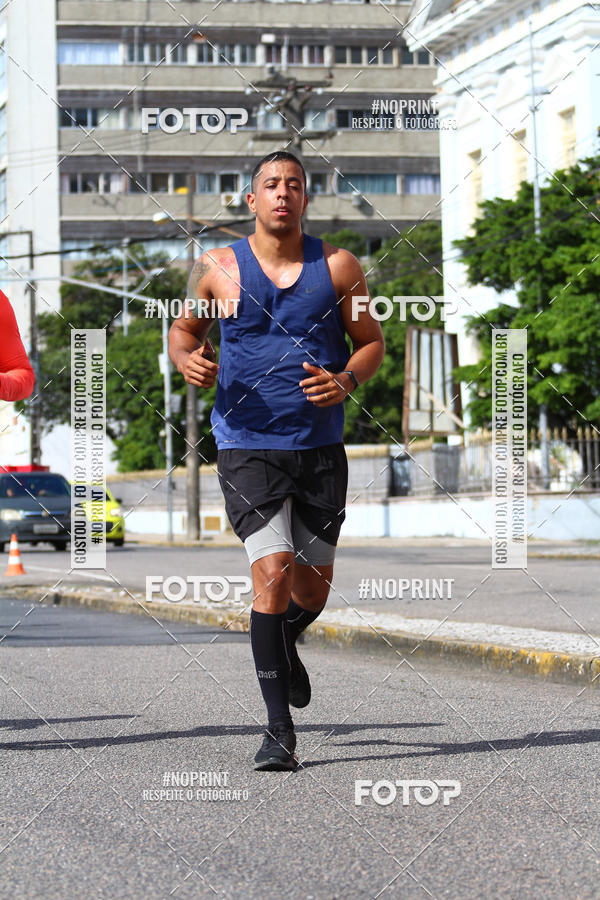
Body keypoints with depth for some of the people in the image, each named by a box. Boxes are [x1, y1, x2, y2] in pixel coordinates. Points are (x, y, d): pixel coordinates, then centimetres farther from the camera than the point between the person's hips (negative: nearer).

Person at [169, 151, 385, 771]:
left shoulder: (338, 268, 2)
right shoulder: (219, 268, 1)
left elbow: (372, 342, 9)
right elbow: (184, 328, 15)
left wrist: (346, 381, -11)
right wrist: (186, 359, -8)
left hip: (321, 448, 2)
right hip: (247, 447, -2)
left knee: (314, 585, 11)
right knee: (272, 573, -16)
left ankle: (284, 646, 48)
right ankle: (279, 728, -10)